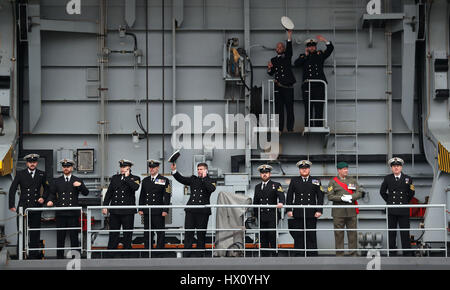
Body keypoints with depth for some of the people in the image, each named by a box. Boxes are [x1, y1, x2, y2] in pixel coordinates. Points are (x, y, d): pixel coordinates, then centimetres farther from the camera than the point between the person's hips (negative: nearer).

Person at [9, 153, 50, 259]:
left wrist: (43, 198, 1)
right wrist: (12, 205, -4)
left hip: (36, 207, 2)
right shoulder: (20, 174, 3)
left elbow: (47, 189, 20)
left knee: (35, 233, 5)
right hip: (23, 207, -2)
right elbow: (12, 190, 3)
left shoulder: (42, 174, 9)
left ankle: (34, 255, 11)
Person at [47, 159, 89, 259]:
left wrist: (80, 185, -16)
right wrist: (50, 201, -9)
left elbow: (86, 193, 2)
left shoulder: (77, 181, 10)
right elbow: (52, 193, 12)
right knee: (60, 237, 2)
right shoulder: (56, 181, 14)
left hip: (73, 213, -1)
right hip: (60, 213, 1)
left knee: (74, 236, 0)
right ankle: (60, 257, 8)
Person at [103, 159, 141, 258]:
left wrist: (127, 177, -14)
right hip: (114, 211, 3)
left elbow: (135, 187, -21)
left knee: (127, 234, 3)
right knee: (113, 234, 6)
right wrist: (105, 206, 8)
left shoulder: (135, 178, 2)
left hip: (128, 212, -3)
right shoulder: (115, 178, 13)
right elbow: (109, 193, 14)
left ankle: (127, 254, 11)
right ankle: (111, 255, 12)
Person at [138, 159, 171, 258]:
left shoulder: (164, 180, 0)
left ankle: (159, 252, 4)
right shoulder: (145, 180, 14)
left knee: (160, 233, -1)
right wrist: (140, 209, 8)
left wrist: (165, 210, -11)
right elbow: (142, 196, 16)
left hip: (159, 212, -4)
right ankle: (147, 253, 13)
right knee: (147, 233, 7)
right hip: (147, 212, 4)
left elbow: (167, 197, -4)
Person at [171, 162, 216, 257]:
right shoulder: (193, 179, 15)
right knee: (188, 232, 0)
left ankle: (200, 254, 11)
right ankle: (187, 255, 2)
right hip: (191, 210, 3)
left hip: (203, 211, -3)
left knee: (201, 234, 3)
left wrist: (204, 178, -12)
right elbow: (181, 179, 6)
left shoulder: (210, 181, 6)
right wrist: (174, 170, -7)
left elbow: (212, 189, -14)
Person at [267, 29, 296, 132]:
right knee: (278, 109, 2)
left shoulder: (287, 57, 9)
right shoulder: (273, 60, 18)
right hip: (278, 88, 3)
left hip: (288, 86, -3)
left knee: (289, 108, -4)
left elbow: (289, 48, -9)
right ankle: (279, 129, 4)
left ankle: (290, 129, -1)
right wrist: (269, 68, -7)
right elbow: (271, 73, 16)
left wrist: (289, 36, -22)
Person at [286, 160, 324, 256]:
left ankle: (312, 256, 6)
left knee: (311, 236, 1)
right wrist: (289, 210, -1)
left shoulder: (316, 181, 9)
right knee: (298, 236, 1)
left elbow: (320, 197, 5)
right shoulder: (294, 181, 11)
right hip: (298, 214, 1)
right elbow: (289, 197, 9)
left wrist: (319, 210, -5)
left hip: (311, 214, 0)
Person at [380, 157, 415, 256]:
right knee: (391, 233, 6)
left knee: (405, 233, -1)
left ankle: (407, 254, 4)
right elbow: (382, 191, 14)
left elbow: (411, 194, 12)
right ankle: (392, 253, 12)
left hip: (403, 210, -1)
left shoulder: (408, 179, 3)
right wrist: (389, 201, 10)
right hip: (391, 211, 1)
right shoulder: (387, 178, 4)